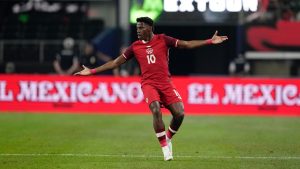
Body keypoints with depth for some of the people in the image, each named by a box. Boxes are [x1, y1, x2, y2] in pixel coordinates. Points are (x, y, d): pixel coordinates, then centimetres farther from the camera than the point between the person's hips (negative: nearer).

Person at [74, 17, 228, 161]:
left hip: (166, 83, 1)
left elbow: (187, 44, 0)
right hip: (148, 84, -1)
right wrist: (92, 71, 5)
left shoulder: (163, 40, 2)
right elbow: (116, 62, 9)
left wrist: (210, 41, -8)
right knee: (156, 111, -25)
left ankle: (168, 137, 18)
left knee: (179, 113, -12)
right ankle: (164, 146, -10)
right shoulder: (135, 46, 5)